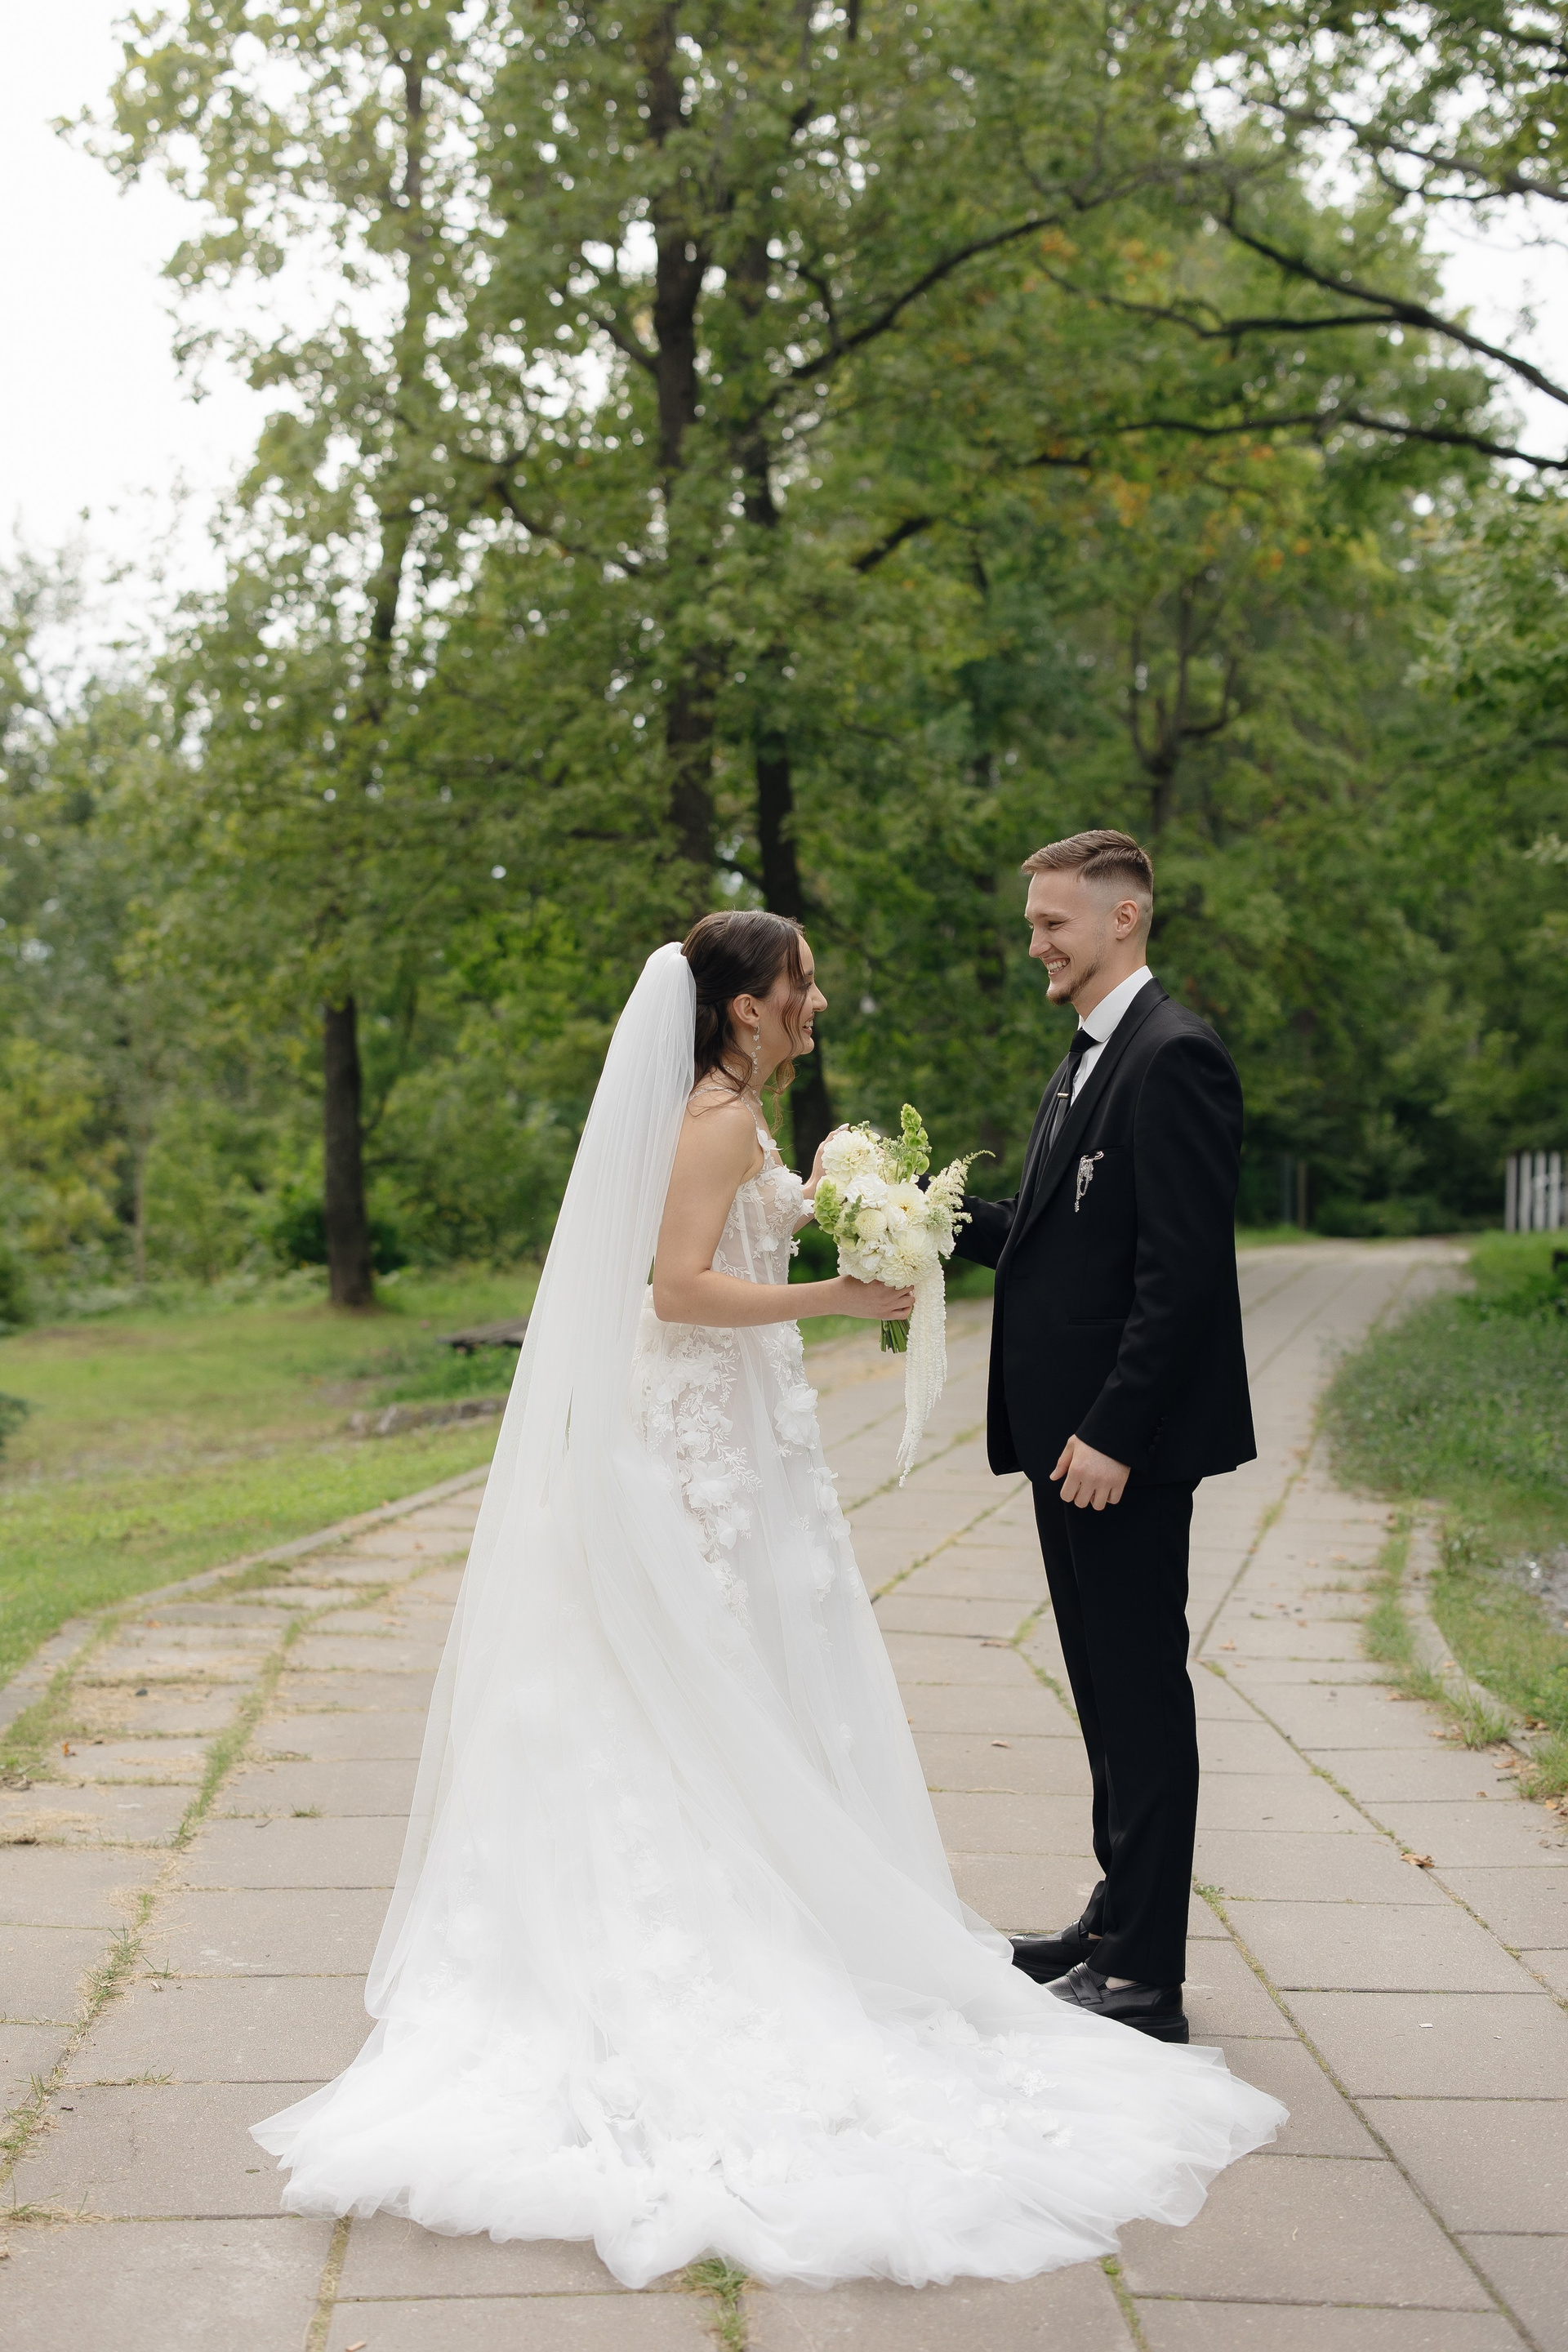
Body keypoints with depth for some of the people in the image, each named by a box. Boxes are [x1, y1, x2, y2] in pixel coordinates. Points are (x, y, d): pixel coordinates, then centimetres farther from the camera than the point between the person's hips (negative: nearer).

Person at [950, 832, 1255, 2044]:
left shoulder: (1174, 1056, -15)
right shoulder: (1090, 1058, 17)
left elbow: (1184, 1266, -21)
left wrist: (1113, 1433, -23)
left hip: (1125, 1442, -10)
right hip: (1071, 1433, 10)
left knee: (1143, 1691, -3)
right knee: (1107, 1686, 17)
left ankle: (1145, 1977, 5)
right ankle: (1118, 1918, 29)